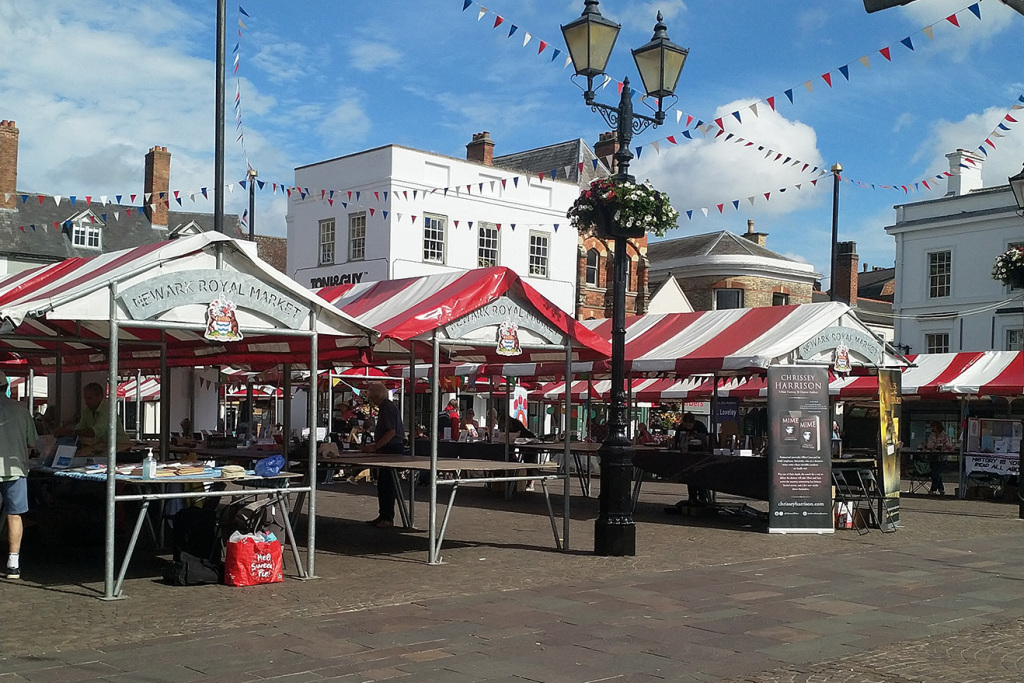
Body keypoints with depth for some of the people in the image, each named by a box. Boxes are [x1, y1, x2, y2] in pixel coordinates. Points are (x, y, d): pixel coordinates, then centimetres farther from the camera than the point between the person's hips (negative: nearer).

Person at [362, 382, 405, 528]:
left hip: (392, 450, -11)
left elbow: (391, 432, -23)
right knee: (382, 483, 13)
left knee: (386, 484, -8)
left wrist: (375, 447, -22)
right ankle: (383, 516, 19)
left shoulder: (388, 408, -15)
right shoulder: (384, 407, 17)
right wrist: (374, 444, 18)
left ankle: (388, 519, -4)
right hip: (387, 449, 11)